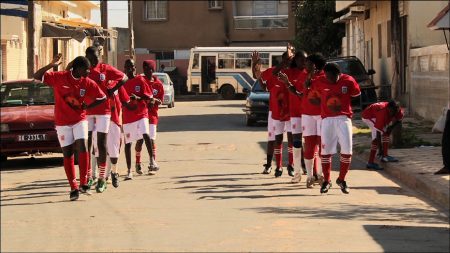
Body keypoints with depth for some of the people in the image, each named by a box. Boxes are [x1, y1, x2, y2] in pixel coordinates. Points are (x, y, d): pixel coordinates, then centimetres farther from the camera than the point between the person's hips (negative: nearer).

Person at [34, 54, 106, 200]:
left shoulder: (88, 83, -5)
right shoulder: (59, 77, -10)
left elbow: (102, 98, 6)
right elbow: (37, 76, -14)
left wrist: (87, 107, -3)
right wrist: (51, 65, -27)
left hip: (80, 120, 1)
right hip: (62, 122, -1)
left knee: (82, 147, -17)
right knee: (67, 154, 0)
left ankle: (84, 183, -10)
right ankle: (73, 188, 5)